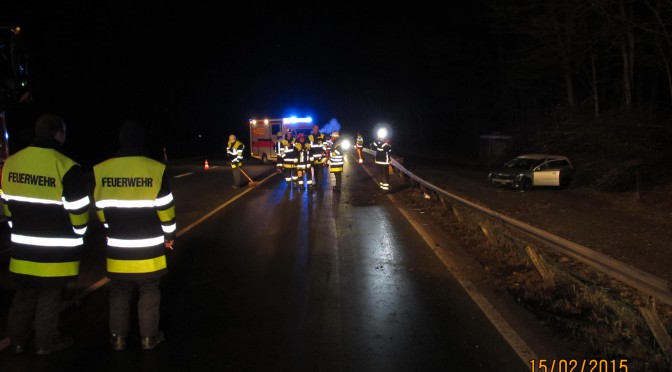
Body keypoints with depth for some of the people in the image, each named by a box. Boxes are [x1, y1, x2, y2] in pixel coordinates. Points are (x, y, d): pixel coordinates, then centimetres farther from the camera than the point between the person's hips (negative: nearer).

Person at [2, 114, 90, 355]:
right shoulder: (66, 166, -19)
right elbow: (78, 210, -15)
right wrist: (77, 234, 3)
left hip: (23, 248, 6)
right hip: (55, 250, -5)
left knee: (24, 294, 20)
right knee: (50, 296, 9)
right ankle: (46, 342, 21)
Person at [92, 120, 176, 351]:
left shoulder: (101, 171, -5)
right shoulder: (156, 169, -14)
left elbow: (100, 209, 3)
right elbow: (165, 209, -9)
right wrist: (169, 235, 7)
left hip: (117, 248, 2)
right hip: (149, 247, -2)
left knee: (119, 294, 17)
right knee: (149, 293, 12)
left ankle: (118, 337, 26)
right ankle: (149, 337, 21)